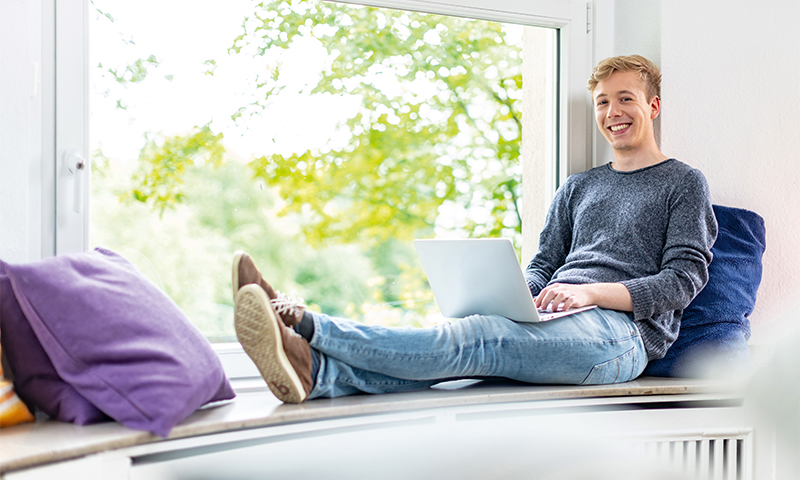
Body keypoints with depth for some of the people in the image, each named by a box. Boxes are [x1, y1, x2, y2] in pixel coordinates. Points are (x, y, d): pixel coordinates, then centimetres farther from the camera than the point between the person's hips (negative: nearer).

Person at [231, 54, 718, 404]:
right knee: (466, 345, -27)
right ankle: (314, 371, -51)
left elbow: (683, 280, -1)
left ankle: (304, 324, -47)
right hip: (551, 323, 6)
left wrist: (590, 292, -16)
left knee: (474, 339, -31)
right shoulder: (578, 188, 29)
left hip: (622, 330, -5)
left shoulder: (684, 184, 11)